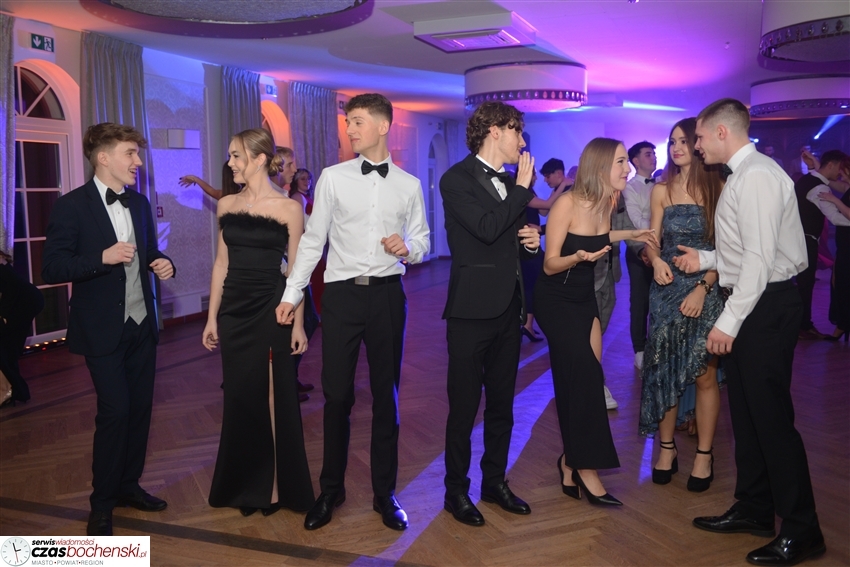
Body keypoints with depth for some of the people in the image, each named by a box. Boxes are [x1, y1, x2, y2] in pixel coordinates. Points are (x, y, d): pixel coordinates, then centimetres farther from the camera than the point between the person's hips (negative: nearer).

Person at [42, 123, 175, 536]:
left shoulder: (140, 203, 8)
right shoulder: (72, 206, -10)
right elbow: (52, 269, -13)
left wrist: (162, 264, -3)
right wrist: (103, 257, -25)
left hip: (142, 323, 6)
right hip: (103, 328, -6)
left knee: (140, 408, 11)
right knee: (114, 411, -5)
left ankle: (129, 485, 28)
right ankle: (102, 502, 13)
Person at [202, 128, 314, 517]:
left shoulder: (289, 208, -6)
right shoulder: (226, 205, 6)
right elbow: (221, 263, 9)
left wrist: (298, 323, -7)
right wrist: (212, 317, 7)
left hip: (271, 310, -4)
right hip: (234, 310, 4)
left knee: (273, 398, 5)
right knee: (239, 397, 12)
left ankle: (276, 486, 21)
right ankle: (245, 485, 29)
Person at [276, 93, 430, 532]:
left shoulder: (409, 185, 5)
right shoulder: (333, 178, 1)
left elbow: (422, 244, 10)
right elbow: (312, 240, 2)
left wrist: (407, 247, -13)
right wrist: (292, 293, 0)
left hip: (387, 295, 1)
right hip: (341, 293, -1)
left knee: (386, 395, 10)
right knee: (337, 395, 5)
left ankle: (385, 493, 24)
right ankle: (330, 490, 24)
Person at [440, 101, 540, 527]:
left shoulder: (510, 183, 14)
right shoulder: (456, 179, -9)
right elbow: (487, 228, -23)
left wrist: (530, 240, 2)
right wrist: (523, 187, -13)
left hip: (508, 307, 7)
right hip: (472, 309, -7)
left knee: (502, 403, 15)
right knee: (464, 406, 3)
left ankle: (495, 482, 30)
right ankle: (456, 491, 19)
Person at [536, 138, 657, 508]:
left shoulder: (608, 200, -1)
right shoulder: (567, 204, -20)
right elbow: (550, 265, -17)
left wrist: (628, 235, 10)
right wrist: (578, 258, -36)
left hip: (584, 297, 7)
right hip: (556, 299, -7)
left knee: (582, 379, 4)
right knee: (585, 377, -10)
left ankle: (571, 460, 19)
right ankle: (586, 470, 1)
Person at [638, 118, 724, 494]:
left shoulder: (719, 188, -3)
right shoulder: (662, 191, 7)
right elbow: (653, 240, 7)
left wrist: (703, 287, -15)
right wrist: (656, 260, -15)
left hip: (706, 290, -3)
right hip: (667, 289, 3)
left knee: (704, 375, 1)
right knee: (664, 369, 5)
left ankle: (704, 454, 14)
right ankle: (666, 447, 19)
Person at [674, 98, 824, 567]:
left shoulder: (756, 176, -17)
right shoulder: (740, 175, 14)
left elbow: (760, 256, -23)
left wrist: (729, 321, -22)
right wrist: (705, 259, 15)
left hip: (765, 306, -10)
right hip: (750, 304, 10)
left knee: (771, 415, -3)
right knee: (746, 410, 16)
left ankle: (801, 529, 11)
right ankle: (754, 509, 29)